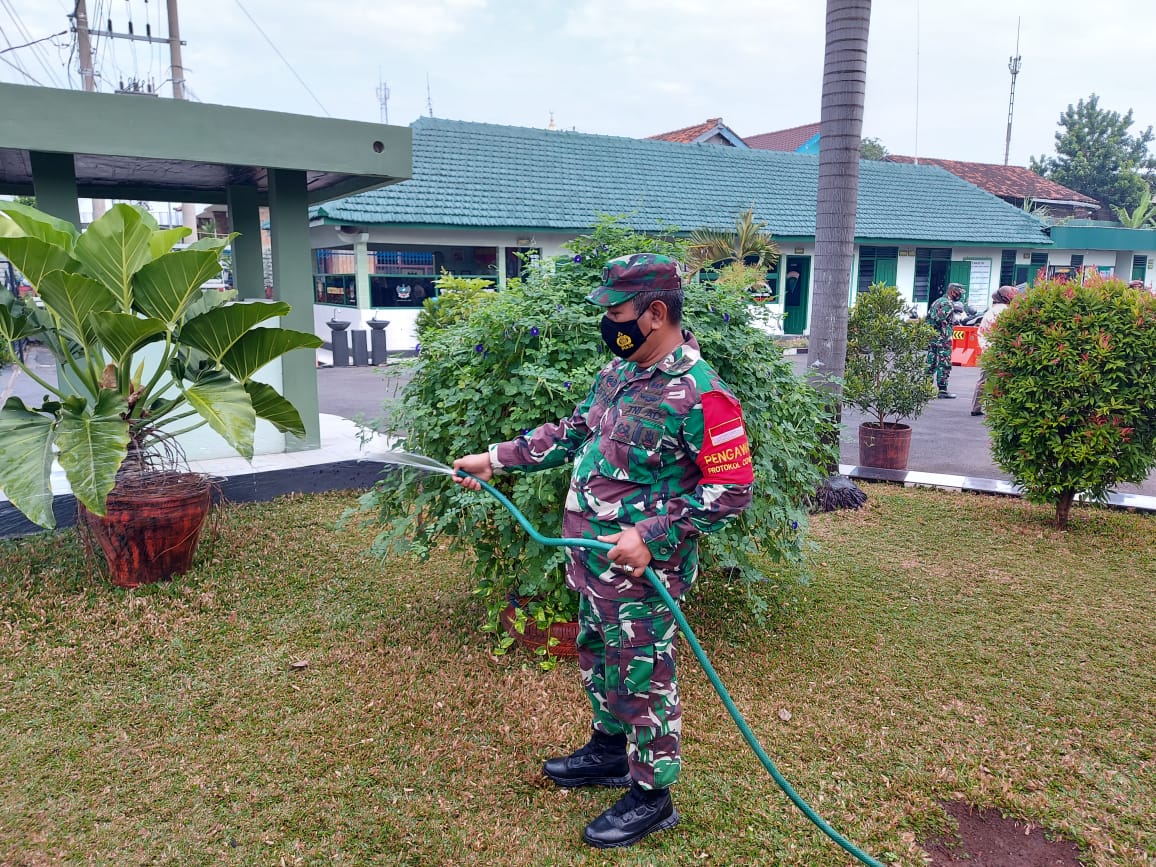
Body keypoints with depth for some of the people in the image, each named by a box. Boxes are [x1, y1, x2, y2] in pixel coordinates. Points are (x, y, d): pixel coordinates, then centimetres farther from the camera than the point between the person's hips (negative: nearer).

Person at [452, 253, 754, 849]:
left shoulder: (699, 394, -22)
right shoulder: (618, 371, 5)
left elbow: (732, 489, -20)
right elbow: (571, 434, 16)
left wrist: (649, 536, -24)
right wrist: (496, 459, 12)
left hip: (642, 567, -9)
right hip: (592, 556, 9)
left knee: (643, 677, 7)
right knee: (597, 657, 24)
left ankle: (651, 796, 26)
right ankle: (609, 750, 46)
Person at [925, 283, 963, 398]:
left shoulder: (937, 301, 17)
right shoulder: (948, 304, -11)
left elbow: (928, 318, 17)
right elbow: (940, 320, -23)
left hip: (931, 337, 9)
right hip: (943, 339, -9)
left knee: (931, 363, 11)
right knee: (944, 365, -4)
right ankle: (942, 390, -2)